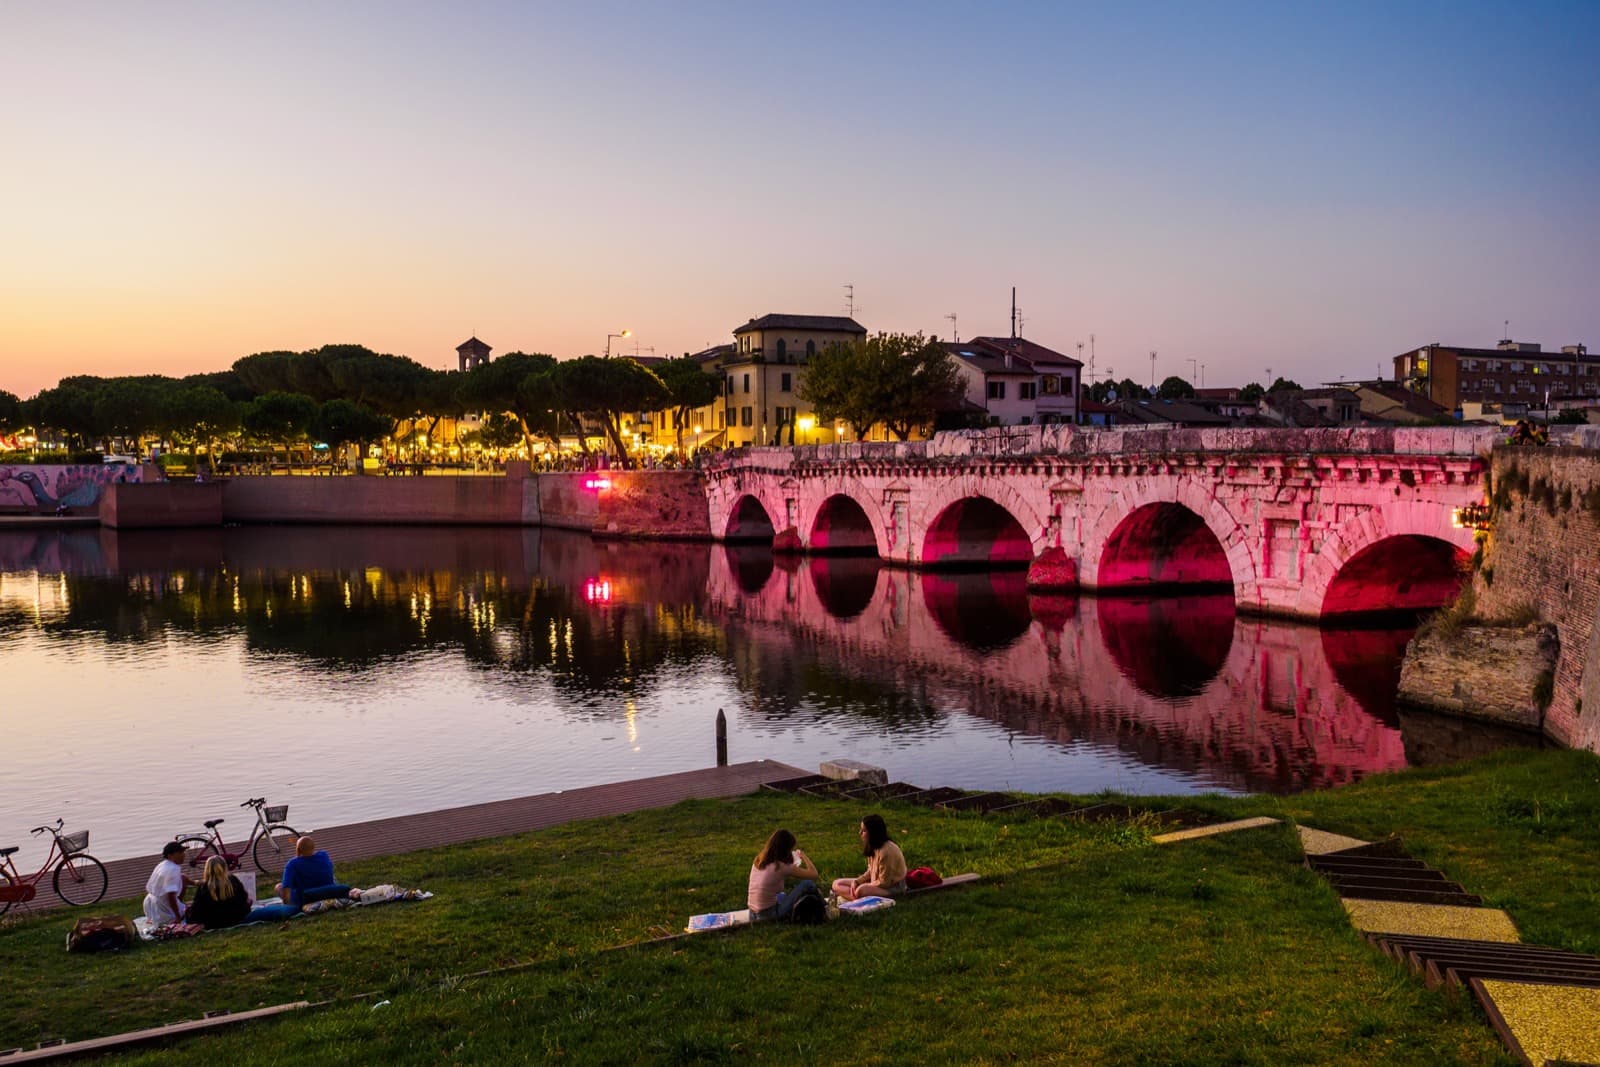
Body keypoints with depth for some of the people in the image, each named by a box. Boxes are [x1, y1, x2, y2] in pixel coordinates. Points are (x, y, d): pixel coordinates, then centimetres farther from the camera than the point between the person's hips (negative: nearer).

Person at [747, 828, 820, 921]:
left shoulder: (759, 860, 1)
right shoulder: (781, 867, -19)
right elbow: (814, 874, -11)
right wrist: (803, 856, 5)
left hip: (753, 915, 8)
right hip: (769, 915, -8)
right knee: (808, 884, 0)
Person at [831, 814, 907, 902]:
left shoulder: (886, 850, -26)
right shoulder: (873, 847, 1)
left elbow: (884, 882, -22)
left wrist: (862, 887, -15)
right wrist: (856, 882, -6)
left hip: (892, 887, -10)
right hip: (876, 883, 10)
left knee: (860, 891, -42)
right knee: (837, 885, -1)